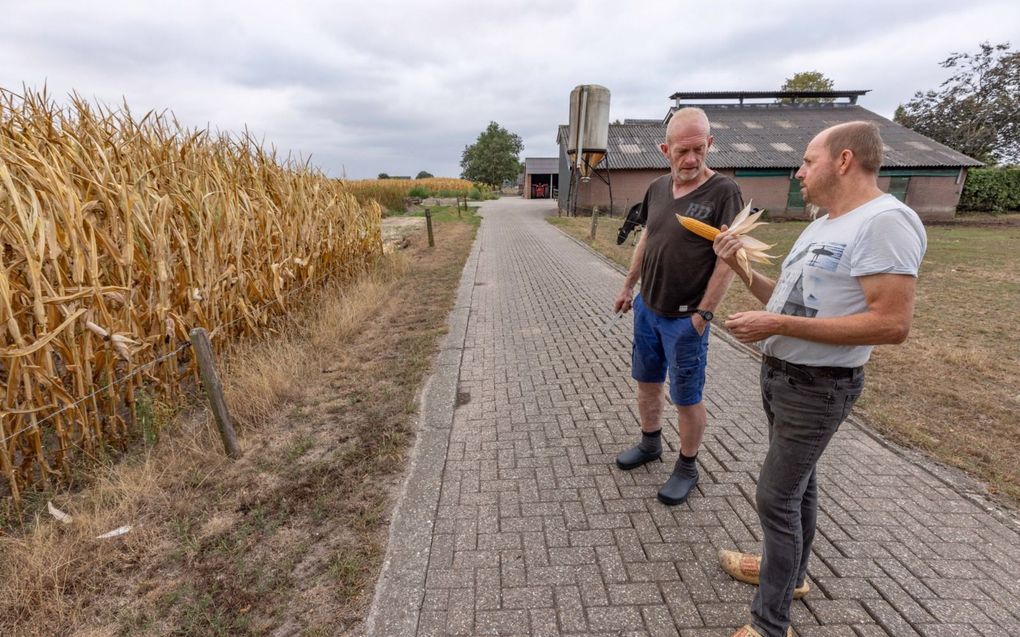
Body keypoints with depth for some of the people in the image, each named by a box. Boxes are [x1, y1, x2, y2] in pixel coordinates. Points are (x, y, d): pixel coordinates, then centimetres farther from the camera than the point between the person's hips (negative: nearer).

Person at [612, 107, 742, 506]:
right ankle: (650, 443, 40)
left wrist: (703, 313, -17)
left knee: (687, 397, 7)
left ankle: (687, 468, 26)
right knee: (647, 381, 18)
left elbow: (728, 259, -15)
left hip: (685, 318, -6)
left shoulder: (723, 192, -14)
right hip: (646, 308, 6)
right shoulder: (658, 188, 4)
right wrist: (628, 286, 16)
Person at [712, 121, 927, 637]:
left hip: (816, 388, -9)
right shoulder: (821, 226, 10)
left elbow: (893, 324, -27)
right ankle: (790, 572, 42)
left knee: (776, 497, -3)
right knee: (797, 481, 22)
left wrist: (776, 326, -29)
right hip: (779, 374, 9)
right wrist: (740, 265, 0)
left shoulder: (885, 222, -20)